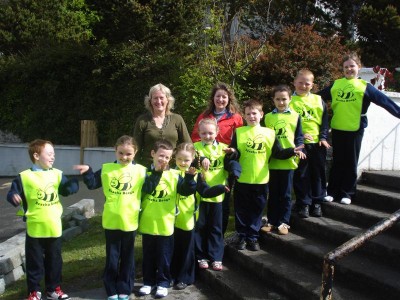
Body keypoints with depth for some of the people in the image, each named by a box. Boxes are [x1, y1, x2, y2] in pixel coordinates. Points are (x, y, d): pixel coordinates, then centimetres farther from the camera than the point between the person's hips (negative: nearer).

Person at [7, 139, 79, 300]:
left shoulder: (57, 174, 2)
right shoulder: (24, 177, -9)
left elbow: (67, 189, 4)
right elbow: (12, 194, -6)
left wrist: (73, 183, -16)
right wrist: (14, 197, -28)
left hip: (54, 227, 3)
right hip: (35, 228, -3)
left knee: (54, 260, 14)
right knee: (34, 262, 8)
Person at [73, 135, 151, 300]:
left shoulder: (140, 171, -3)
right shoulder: (106, 169, 1)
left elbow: (148, 189, -10)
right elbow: (93, 184, 5)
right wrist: (87, 172, -11)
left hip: (130, 221, 0)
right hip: (111, 220, 1)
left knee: (127, 257, 13)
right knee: (112, 257, 11)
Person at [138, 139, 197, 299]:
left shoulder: (174, 175, -2)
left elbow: (187, 190, -8)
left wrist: (189, 177, -26)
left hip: (165, 225, -1)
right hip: (147, 224, 1)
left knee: (164, 256, 10)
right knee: (148, 255, 15)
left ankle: (163, 283, 24)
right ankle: (148, 282, 30)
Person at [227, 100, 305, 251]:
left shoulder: (269, 133, 3)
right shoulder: (239, 132, 0)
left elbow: (278, 153, 2)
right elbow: (234, 153, -4)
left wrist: (292, 151, -12)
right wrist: (233, 152, -26)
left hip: (261, 180, 1)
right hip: (242, 180, -1)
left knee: (256, 210, 11)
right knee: (241, 210, 9)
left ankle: (253, 237, 24)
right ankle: (242, 236, 23)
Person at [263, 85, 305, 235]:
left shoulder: (295, 116, 1)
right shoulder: (268, 117, 5)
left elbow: (299, 137, 3)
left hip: (288, 161, -1)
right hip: (271, 161, 1)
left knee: (285, 194, 8)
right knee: (272, 193, 11)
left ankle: (283, 222, 19)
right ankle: (271, 221, 22)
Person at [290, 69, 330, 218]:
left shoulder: (318, 100, 8)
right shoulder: (290, 100, 1)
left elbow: (325, 120, 8)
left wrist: (323, 137, -3)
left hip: (318, 143, 2)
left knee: (318, 174, 9)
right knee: (301, 175, 4)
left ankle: (317, 202, 22)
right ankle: (304, 204, 14)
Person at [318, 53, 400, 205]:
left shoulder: (365, 86, 0)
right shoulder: (335, 85, 8)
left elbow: (384, 100, -3)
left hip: (355, 129, -2)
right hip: (337, 129, 2)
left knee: (351, 163, 6)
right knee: (337, 162, 10)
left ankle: (347, 193, 16)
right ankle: (332, 191, 18)